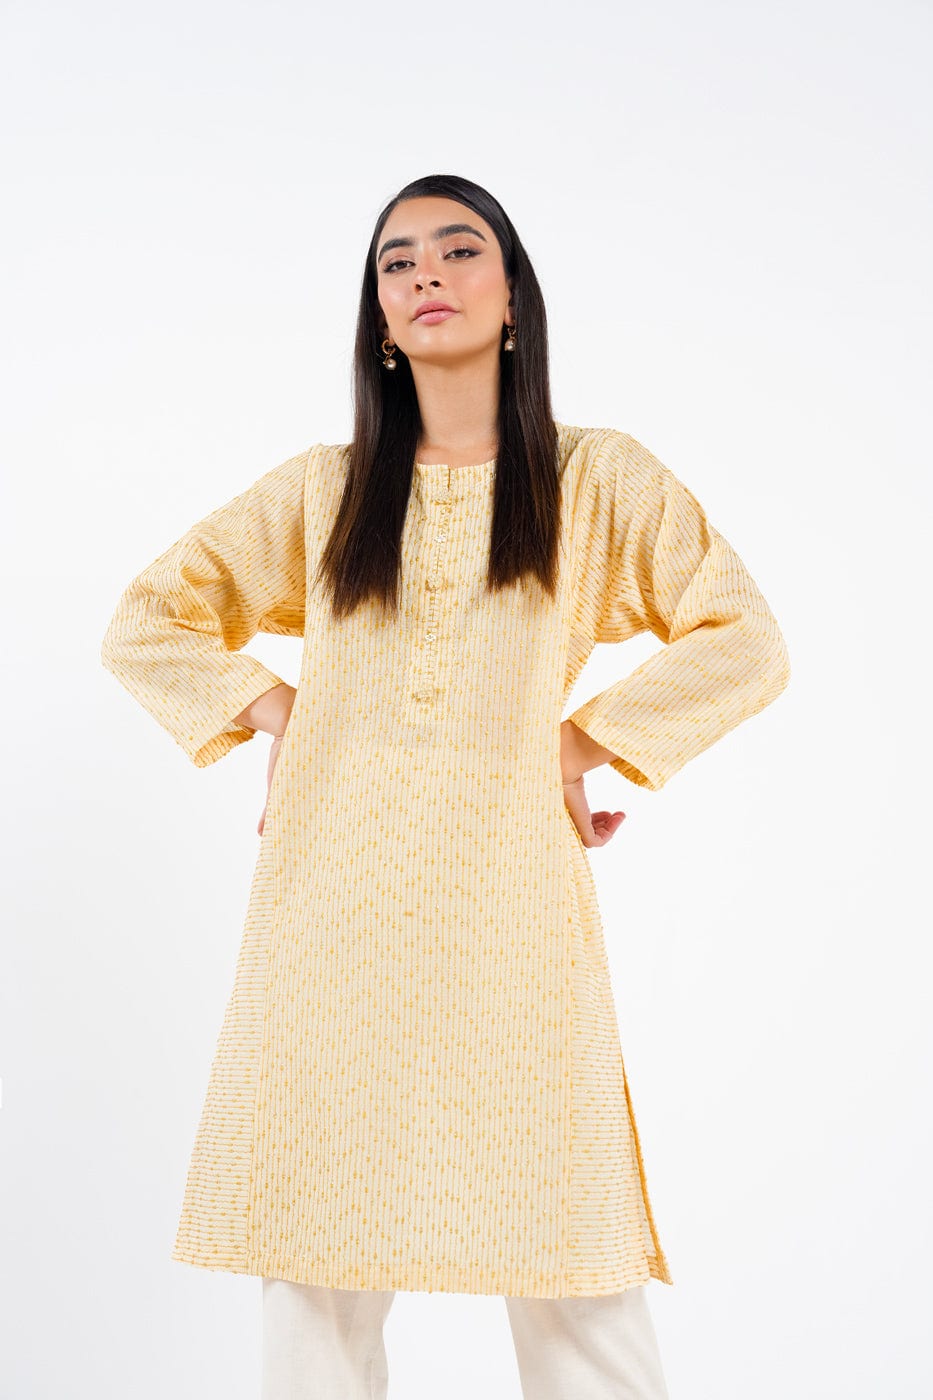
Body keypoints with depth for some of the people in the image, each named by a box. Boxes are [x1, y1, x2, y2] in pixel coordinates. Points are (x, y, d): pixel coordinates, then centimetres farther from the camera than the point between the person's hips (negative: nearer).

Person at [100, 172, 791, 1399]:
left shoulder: (600, 479, 9)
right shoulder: (319, 491, 14)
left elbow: (746, 645, 6)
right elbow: (144, 623, 19)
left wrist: (585, 736, -1)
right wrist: (272, 711, 6)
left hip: (508, 901, -1)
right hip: (337, 909, 2)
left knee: (574, 1276, -3)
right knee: (318, 1266, 3)